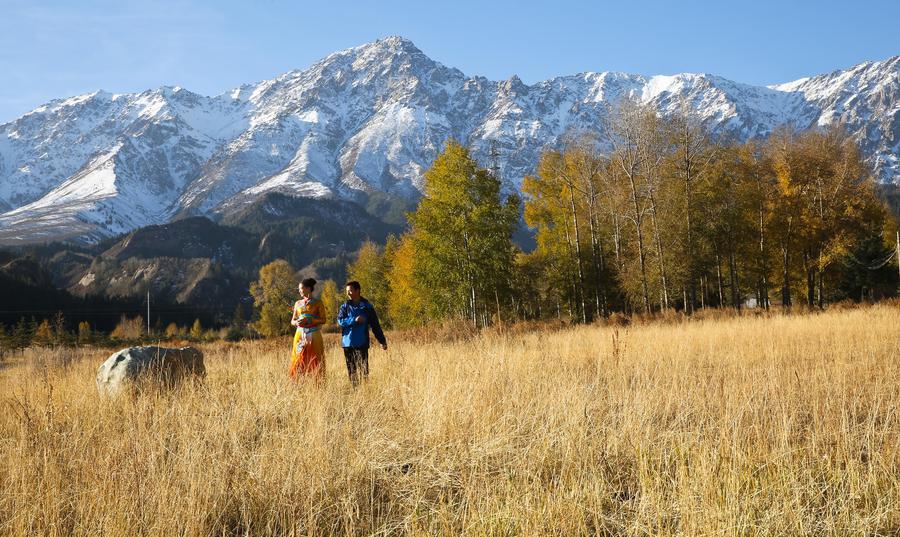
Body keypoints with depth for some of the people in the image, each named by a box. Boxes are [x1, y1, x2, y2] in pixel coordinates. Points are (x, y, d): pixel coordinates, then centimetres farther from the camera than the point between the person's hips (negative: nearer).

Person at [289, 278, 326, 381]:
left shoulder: (317, 303, 2)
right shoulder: (298, 303, 14)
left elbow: (323, 320, -3)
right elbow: (292, 321, 15)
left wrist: (309, 320, -16)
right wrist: (296, 322, -8)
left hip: (313, 335, -3)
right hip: (300, 334, 3)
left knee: (314, 361, -5)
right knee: (299, 360, -2)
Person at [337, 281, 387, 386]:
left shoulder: (367, 306, 3)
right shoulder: (345, 306, 8)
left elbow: (375, 325, 7)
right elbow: (340, 321, -5)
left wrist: (382, 341, 7)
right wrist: (354, 320, -18)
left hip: (362, 343, -3)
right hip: (348, 342, 3)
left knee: (363, 369, -11)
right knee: (351, 370, 7)